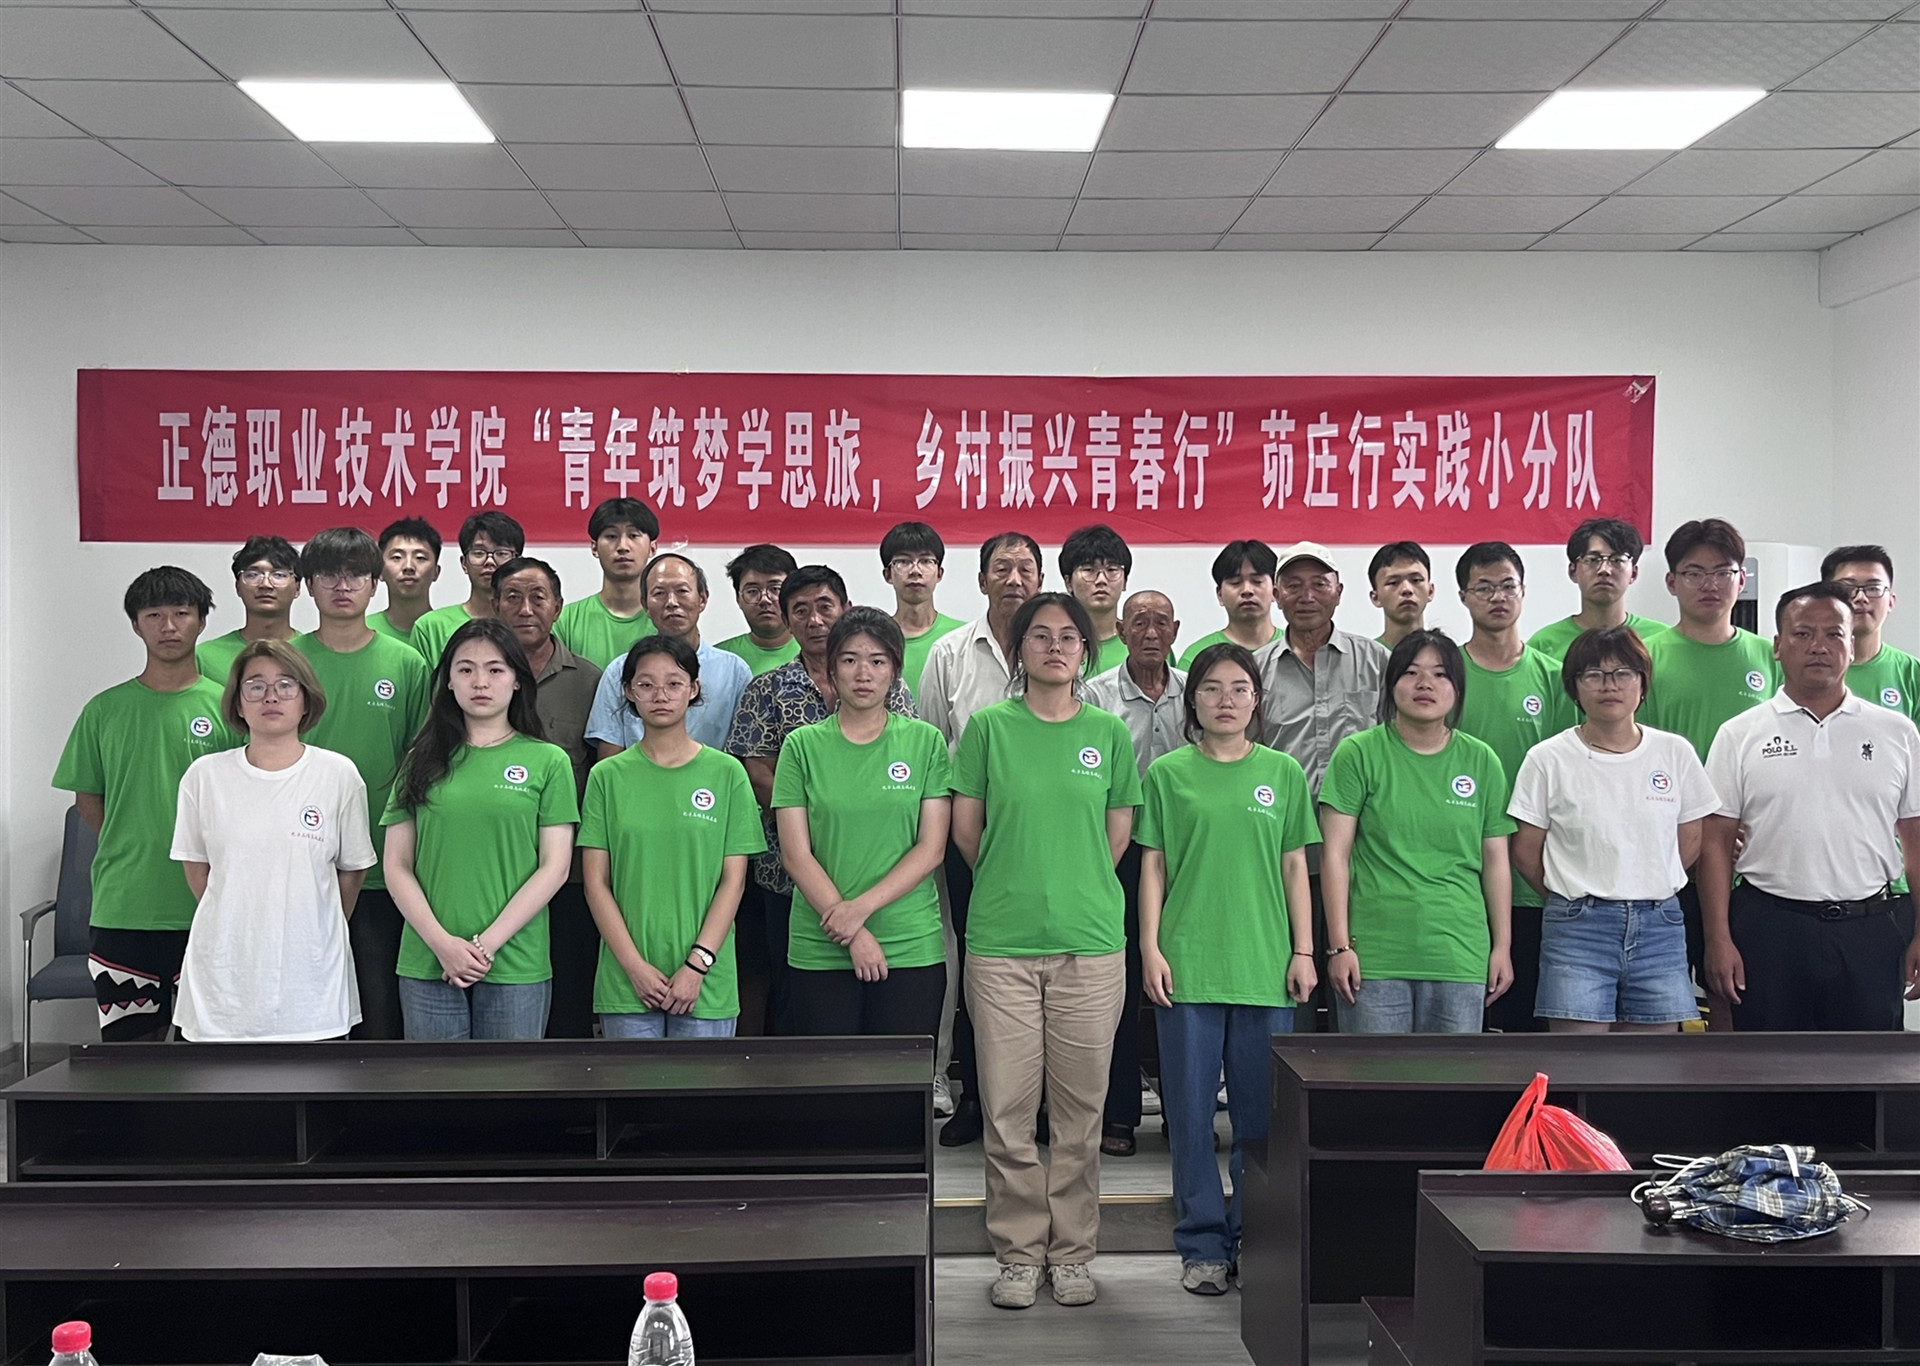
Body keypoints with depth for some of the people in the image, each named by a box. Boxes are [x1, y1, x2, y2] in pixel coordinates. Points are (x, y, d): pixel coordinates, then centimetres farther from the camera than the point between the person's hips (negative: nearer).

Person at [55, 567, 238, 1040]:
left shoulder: (225, 707, 1)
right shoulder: (104, 710, 6)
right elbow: (88, 797, 13)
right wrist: (129, 856, 5)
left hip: (206, 909, -1)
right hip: (120, 911, 2)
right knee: (127, 1043, 7)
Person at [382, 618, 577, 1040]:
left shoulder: (548, 761, 3)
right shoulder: (423, 762, 9)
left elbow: (554, 867, -1)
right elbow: (397, 867, 6)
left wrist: (488, 943, -9)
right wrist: (442, 943, -8)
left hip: (516, 967, -2)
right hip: (427, 966, 2)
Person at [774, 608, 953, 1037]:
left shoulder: (925, 741, 5)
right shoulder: (802, 745, 4)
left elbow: (931, 849, -1)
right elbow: (795, 854, -2)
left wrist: (862, 907, -12)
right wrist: (854, 935, -10)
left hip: (912, 948, 0)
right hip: (820, 950, 0)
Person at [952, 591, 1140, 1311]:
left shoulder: (1109, 732, 6)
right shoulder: (989, 726, 2)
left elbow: (1117, 833, 12)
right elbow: (966, 828, 7)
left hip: (1090, 941, 1)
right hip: (1000, 941, -1)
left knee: (1081, 1108, 6)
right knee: (1007, 1106, 3)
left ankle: (1072, 1251, 21)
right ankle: (1018, 1252, 17)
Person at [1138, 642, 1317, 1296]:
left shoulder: (1283, 772, 8)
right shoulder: (1167, 774, 4)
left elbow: (1294, 867, 9)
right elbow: (1153, 868, 5)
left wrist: (1304, 950, 4)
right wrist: (1150, 948, -2)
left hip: (1266, 966, 1)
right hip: (1187, 966, -1)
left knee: (1262, 1113, 7)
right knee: (1191, 1109, 3)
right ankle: (1203, 1244, 14)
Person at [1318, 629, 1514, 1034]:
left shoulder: (1481, 762, 9)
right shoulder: (1358, 754, 0)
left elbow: (1495, 860, 13)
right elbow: (1335, 853, -2)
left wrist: (1502, 947, 11)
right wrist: (1339, 945, -6)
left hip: (1461, 956, 3)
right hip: (1374, 957, -2)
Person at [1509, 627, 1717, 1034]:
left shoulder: (1675, 752, 5)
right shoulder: (1548, 759, -2)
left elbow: (1691, 841, 12)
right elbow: (1525, 852, 2)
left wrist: (1643, 892, 11)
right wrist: (1574, 898, 8)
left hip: (1659, 927, 3)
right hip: (1577, 928, -3)